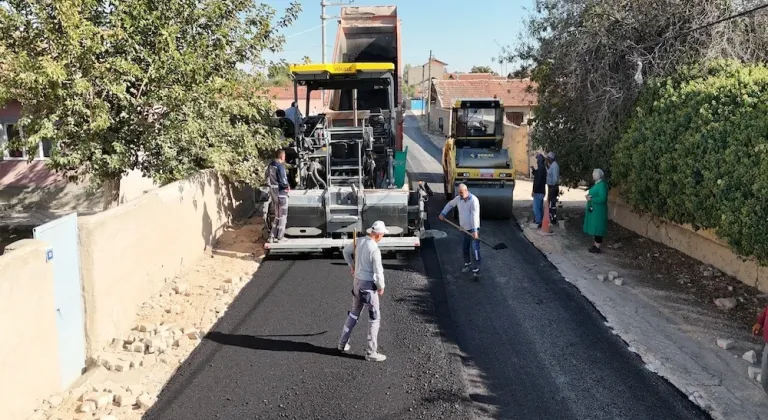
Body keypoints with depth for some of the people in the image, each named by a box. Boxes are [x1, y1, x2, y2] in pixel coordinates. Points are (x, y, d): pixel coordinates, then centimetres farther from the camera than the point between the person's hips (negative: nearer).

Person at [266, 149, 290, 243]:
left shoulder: (270, 165, 7)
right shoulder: (280, 166, -20)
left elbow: (268, 178, 12)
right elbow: (283, 180, -22)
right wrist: (288, 186, -4)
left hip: (273, 191, 8)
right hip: (281, 192, -8)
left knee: (277, 215, 18)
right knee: (282, 216, 5)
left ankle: (272, 236, 18)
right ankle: (279, 237, 10)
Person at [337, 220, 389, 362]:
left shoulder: (359, 241, -1)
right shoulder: (375, 250, -24)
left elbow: (346, 251, 17)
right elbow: (378, 272, -22)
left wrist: (352, 266, 25)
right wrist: (381, 287, -6)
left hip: (357, 281, 8)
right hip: (368, 285, -8)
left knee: (354, 312, 24)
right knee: (374, 318, 4)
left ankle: (343, 343, 33)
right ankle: (371, 353, 8)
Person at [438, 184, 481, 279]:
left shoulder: (474, 200, -17)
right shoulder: (458, 199, 3)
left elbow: (474, 216, -23)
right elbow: (450, 204, 24)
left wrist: (474, 230, -27)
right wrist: (443, 213, 11)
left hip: (473, 229, -7)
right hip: (464, 228, 7)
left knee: (475, 250, -9)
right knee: (464, 249, 16)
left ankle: (476, 271, -8)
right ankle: (467, 265, 34)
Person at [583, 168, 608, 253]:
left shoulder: (602, 185, -20)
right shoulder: (597, 183, 11)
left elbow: (602, 199, -26)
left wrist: (591, 199, -21)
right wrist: (589, 196, 3)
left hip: (598, 211, -10)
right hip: (593, 209, 10)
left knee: (597, 228, -4)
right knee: (595, 227, 16)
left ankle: (597, 247, 3)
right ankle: (595, 244, 25)